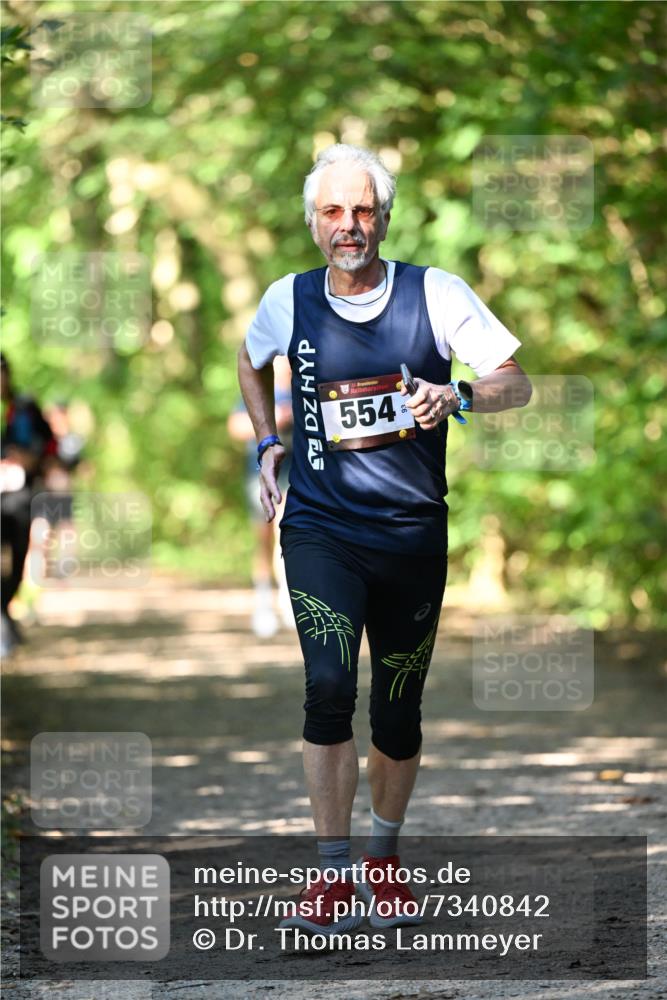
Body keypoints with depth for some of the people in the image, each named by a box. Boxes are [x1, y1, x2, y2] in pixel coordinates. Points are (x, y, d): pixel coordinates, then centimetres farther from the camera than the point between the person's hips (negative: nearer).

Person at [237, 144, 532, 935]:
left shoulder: (434, 294, -5)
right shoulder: (289, 300, 2)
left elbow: (516, 384, -5)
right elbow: (251, 360, 25)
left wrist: (457, 395, -25)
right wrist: (267, 444, 13)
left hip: (413, 535, 0)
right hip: (319, 530, 0)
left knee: (398, 712, 9)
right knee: (329, 685, -20)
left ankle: (384, 858, 32)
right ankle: (333, 871, -13)